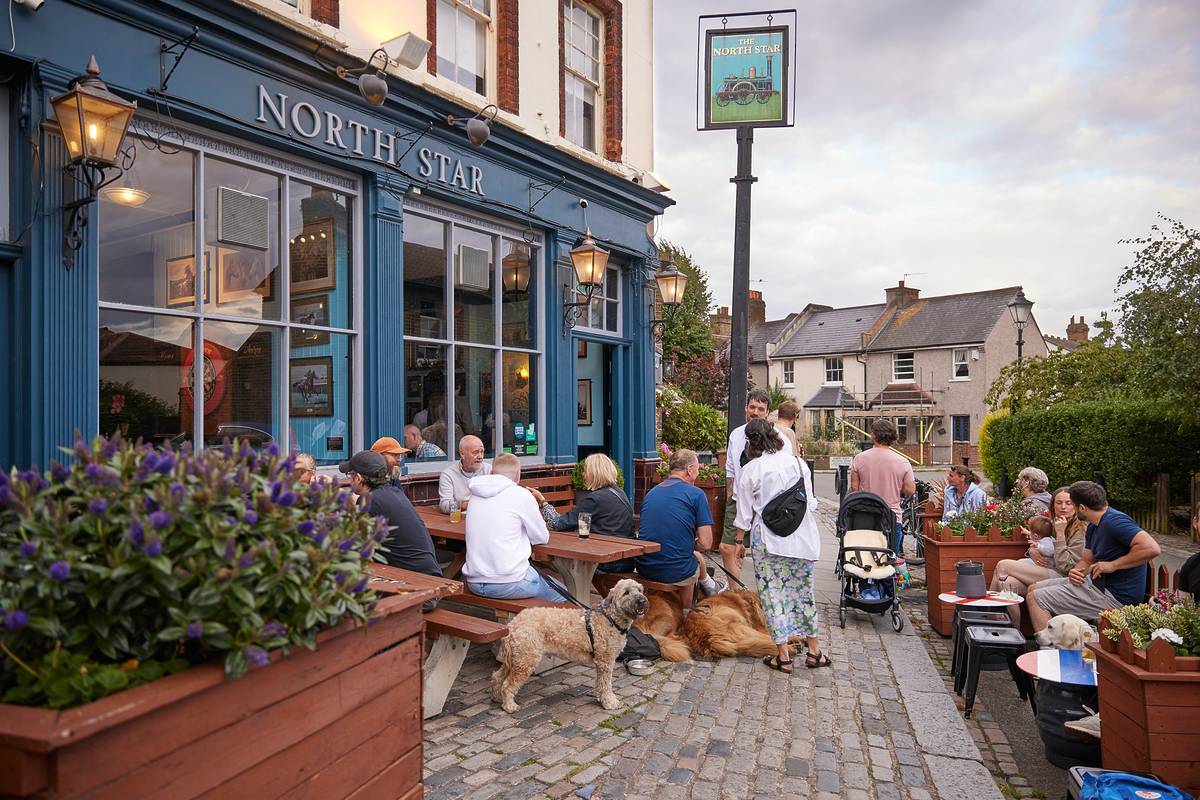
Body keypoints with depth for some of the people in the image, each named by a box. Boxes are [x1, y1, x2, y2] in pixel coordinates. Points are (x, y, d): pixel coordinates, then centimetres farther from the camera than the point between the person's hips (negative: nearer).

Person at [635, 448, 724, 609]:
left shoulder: (651, 492, 10)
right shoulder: (696, 494, -6)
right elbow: (706, 544, -9)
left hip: (643, 569, 5)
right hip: (675, 572, -5)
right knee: (698, 558, 29)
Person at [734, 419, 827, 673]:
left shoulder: (751, 470, -7)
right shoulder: (798, 463, 2)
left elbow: (744, 514, -2)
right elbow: (811, 504, 7)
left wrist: (739, 541, 9)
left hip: (767, 542, -3)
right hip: (801, 539, 3)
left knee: (772, 594, 5)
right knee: (803, 592, 15)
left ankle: (783, 656, 9)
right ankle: (814, 652, 24)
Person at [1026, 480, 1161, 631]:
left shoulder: (1114, 521, -20)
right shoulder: (1093, 527, 13)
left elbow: (1152, 549, -31)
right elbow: (1086, 560, 17)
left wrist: (1113, 565, -24)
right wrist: (1075, 572, -6)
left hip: (1115, 596, -10)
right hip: (1097, 583, 10)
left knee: (1034, 598, -12)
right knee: (1034, 589, 12)